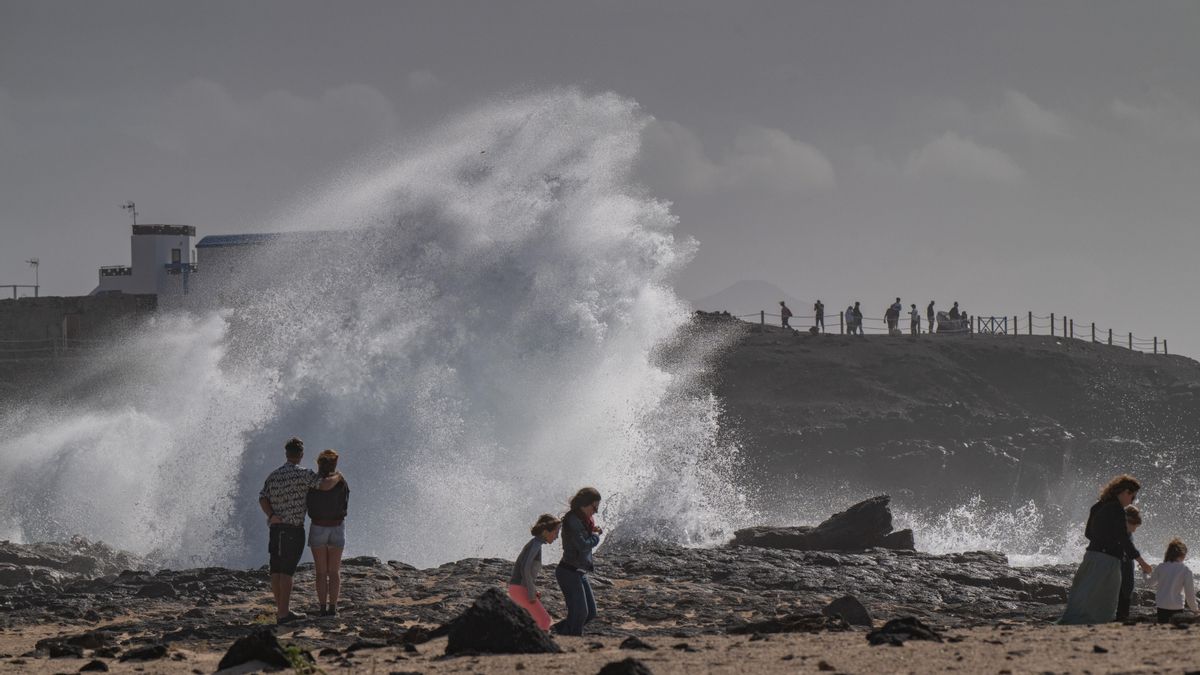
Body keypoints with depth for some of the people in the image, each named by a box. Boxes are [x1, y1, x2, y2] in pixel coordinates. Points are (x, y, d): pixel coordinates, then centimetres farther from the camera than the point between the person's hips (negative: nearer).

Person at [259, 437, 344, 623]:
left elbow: (263, 498, 2)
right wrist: (337, 477, 2)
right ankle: (284, 613, -10)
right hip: (293, 528, -7)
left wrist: (271, 515, -9)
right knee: (286, 571, -8)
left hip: (276, 527, 7)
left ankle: (281, 609, 16)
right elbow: (325, 485, -17)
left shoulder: (273, 475, 11)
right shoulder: (303, 474, -8)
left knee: (276, 571, 9)